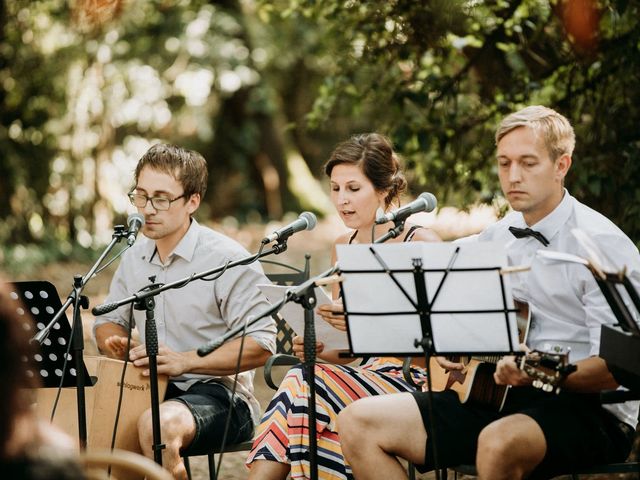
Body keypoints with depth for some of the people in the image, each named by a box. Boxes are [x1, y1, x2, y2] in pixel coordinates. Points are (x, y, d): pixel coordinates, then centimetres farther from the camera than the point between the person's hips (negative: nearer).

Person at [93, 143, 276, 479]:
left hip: (219, 394, -6)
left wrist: (185, 361, -24)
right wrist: (116, 343, -3)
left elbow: (261, 344, -15)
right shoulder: (135, 257, 11)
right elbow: (109, 322, 23)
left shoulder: (228, 259, -11)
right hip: (150, 390, 6)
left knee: (158, 425, -36)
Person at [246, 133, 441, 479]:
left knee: (305, 384, -30)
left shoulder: (421, 245, -5)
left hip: (413, 382, -5)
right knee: (301, 384, -28)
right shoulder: (343, 247, 15)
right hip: (364, 372, 5)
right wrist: (316, 350, -3)